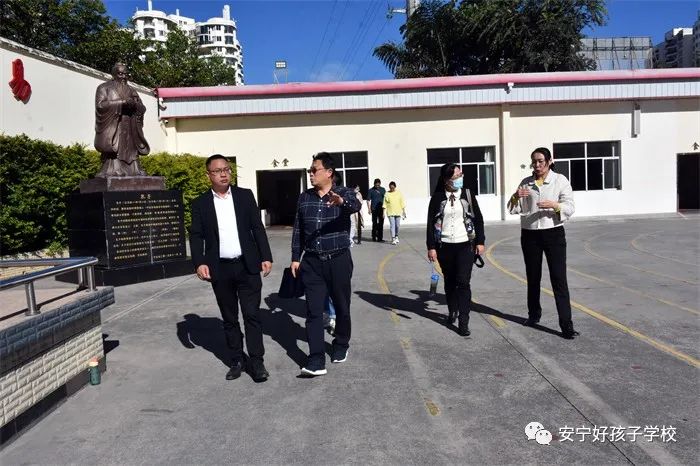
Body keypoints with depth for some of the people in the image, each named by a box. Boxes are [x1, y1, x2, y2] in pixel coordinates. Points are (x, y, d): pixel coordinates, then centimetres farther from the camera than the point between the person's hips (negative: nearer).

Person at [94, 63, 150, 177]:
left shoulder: (131, 90, 21)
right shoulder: (104, 88, 9)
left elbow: (142, 108, 14)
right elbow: (100, 104, -7)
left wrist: (134, 104, -9)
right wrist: (122, 102, -12)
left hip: (129, 130, 4)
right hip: (112, 128, -4)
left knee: (130, 152, -4)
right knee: (113, 153, -15)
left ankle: (134, 172, -8)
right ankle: (112, 173, -17)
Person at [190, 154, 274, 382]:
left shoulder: (245, 195, 4)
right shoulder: (200, 203, 3)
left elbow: (257, 227, 4)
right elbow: (196, 236, 1)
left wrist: (266, 257, -2)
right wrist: (200, 263, -13)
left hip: (247, 266, -1)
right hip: (220, 269, 1)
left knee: (252, 315, -1)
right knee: (229, 318, 10)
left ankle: (256, 362, 6)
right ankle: (237, 360, 22)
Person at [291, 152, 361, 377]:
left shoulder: (344, 193, -5)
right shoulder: (304, 197, 6)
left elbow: (355, 206, -28)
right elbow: (298, 230, 11)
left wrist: (341, 201, -50)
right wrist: (295, 258, 8)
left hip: (339, 260, -2)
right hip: (312, 262, 2)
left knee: (341, 307, 11)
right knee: (314, 311, -4)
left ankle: (341, 346, 34)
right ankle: (316, 361, -2)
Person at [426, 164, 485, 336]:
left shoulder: (467, 194, 2)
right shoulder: (437, 197, -2)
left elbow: (478, 218, 7)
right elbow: (431, 223, -1)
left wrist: (480, 241, 4)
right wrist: (431, 247, -5)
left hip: (465, 245, 0)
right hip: (444, 246, 1)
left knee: (463, 282, -7)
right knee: (449, 281, 13)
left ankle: (463, 322, -3)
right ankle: (452, 312, 35)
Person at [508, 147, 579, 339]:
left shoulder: (560, 180, -1)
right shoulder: (526, 183, 8)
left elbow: (569, 208, -7)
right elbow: (514, 209, 6)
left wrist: (555, 205, -27)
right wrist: (516, 197, -15)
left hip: (553, 233, -3)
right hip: (530, 235, 4)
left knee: (559, 279, -8)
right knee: (533, 278, 14)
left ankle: (566, 325, -6)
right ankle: (534, 315, 31)